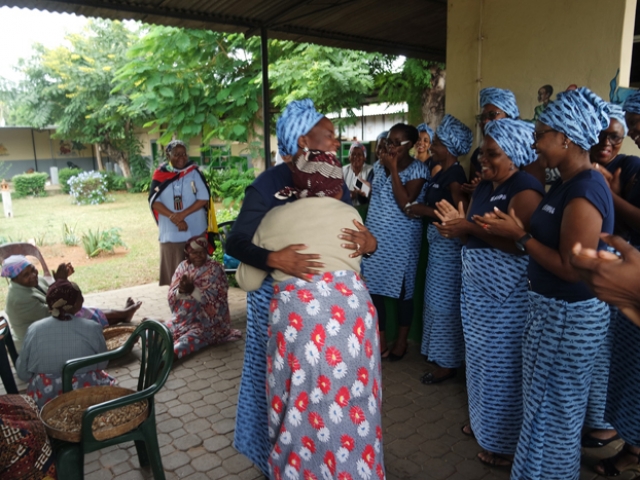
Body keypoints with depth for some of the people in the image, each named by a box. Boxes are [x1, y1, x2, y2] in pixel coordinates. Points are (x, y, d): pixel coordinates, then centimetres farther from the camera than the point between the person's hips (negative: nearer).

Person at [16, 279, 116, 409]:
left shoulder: (34, 330, -9)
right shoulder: (93, 329, -15)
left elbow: (23, 373, 1)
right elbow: (102, 365, -1)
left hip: (44, 399, 3)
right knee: (108, 380, 27)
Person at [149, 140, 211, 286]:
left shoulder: (194, 172, 0)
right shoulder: (160, 174, 2)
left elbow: (204, 198, -5)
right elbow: (154, 201, -4)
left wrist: (183, 214, -16)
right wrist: (174, 218, -16)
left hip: (195, 232, -1)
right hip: (170, 233, 1)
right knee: (174, 272, 7)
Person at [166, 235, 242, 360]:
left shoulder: (215, 269, -8)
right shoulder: (183, 267, 6)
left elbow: (213, 300, -15)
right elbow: (171, 296, 2)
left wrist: (193, 290, -28)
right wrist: (181, 290, -21)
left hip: (206, 321, -7)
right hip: (183, 319, 7)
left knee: (188, 341, -35)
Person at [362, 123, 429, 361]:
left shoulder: (417, 169, -8)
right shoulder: (379, 165, 8)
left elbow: (406, 204, -21)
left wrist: (393, 169, -18)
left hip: (401, 240, -5)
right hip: (375, 237, 5)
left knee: (402, 290, 6)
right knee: (374, 288, 6)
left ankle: (401, 341, 23)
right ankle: (380, 340, 20)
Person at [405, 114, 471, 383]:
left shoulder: (455, 175, -17)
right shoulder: (442, 173, 12)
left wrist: (426, 211, -20)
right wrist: (422, 210, -1)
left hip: (448, 243, -10)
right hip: (438, 241, 10)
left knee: (443, 301, 0)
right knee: (435, 299, 17)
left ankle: (447, 364, 14)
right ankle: (438, 352, 32)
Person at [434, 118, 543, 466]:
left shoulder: (526, 190, -17)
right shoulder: (484, 186, 10)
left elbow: (520, 244, -26)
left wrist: (470, 227, -25)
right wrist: (457, 227, -9)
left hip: (507, 294, -8)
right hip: (477, 287, 8)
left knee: (503, 364, 4)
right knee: (482, 357, 19)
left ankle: (507, 441, 22)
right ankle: (483, 419, 39)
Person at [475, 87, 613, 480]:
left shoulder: (583, 193, -25)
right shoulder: (567, 184, 6)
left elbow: (572, 268, -25)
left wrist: (519, 236, -20)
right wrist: (510, 228, 4)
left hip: (570, 317, -10)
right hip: (554, 308, 10)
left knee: (552, 410, 9)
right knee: (550, 406, 24)